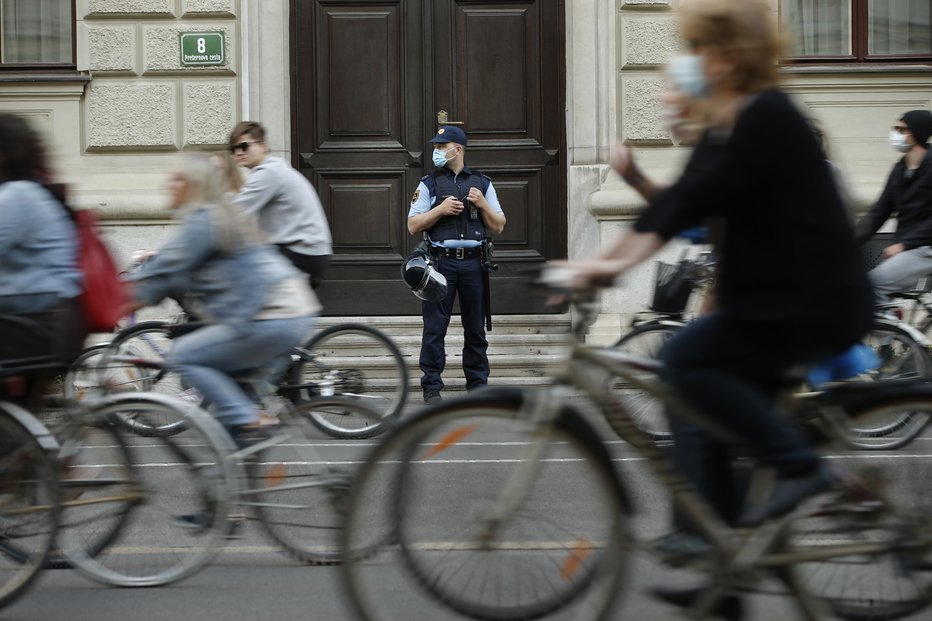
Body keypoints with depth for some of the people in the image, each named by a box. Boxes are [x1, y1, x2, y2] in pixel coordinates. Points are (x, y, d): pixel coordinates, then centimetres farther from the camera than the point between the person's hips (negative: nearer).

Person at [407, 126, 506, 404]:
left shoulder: (482, 184, 12)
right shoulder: (429, 185, 8)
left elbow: (498, 227, 10)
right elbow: (413, 225, 2)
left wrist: (483, 204, -5)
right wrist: (440, 209, -10)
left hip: (473, 263, 1)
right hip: (440, 263, -1)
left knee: (475, 328, 6)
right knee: (434, 328, -4)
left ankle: (478, 385, 14)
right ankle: (432, 388, 1)